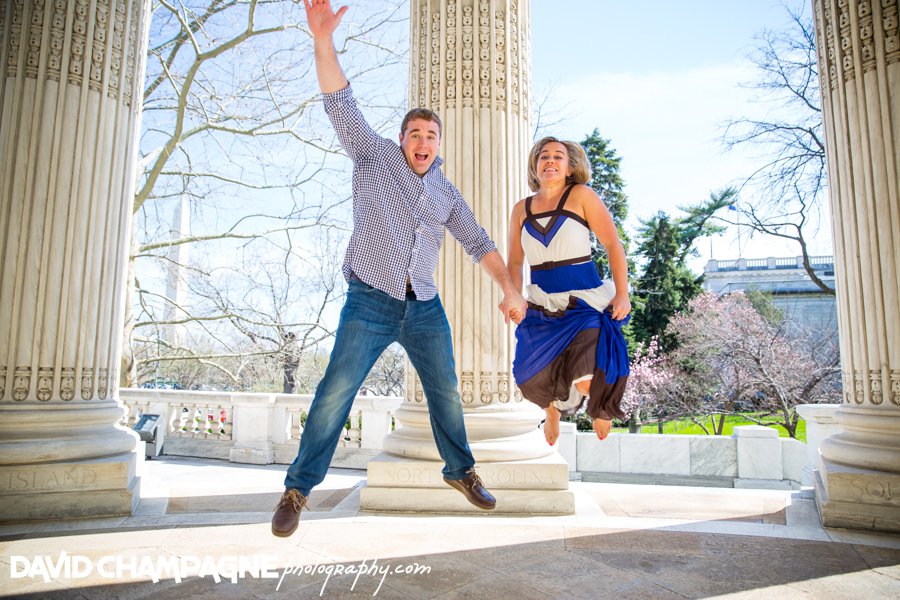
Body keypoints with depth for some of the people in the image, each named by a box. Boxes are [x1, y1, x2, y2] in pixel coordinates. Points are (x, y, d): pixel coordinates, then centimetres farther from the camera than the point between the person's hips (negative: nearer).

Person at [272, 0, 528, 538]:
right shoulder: (376, 156, 4)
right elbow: (342, 105, -7)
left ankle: (460, 470, 31)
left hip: (425, 308, 4)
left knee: (446, 392, 11)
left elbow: (479, 243, 13)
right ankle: (299, 489, 3)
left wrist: (510, 289, 3)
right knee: (336, 391, -9)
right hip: (370, 302, -4)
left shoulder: (448, 194, 13)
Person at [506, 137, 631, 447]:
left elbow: (613, 245, -5)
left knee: (586, 382, -18)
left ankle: (601, 404, 24)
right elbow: (514, 262, 13)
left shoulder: (581, 196, -3)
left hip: (585, 302, -3)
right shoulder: (521, 209, 8)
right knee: (531, 379, -3)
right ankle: (552, 408, 38)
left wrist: (622, 294, -11)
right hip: (542, 306, 4)